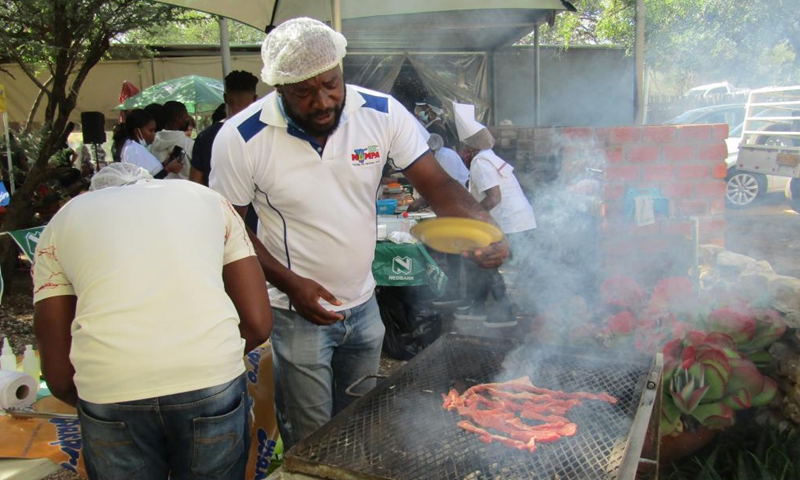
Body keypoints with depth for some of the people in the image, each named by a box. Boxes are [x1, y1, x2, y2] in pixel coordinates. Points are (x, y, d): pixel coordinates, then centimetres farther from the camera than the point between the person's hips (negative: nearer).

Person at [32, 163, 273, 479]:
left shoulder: (61, 222, 19)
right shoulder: (208, 198, 20)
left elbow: (59, 376, 13)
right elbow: (258, 324, 10)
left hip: (110, 395, 0)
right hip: (213, 383, 1)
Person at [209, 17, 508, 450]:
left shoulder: (383, 113, -11)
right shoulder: (241, 139, -16)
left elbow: (436, 183, -12)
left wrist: (482, 226, -32)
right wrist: (291, 284, -18)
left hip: (364, 304, 4)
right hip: (297, 312, -3)